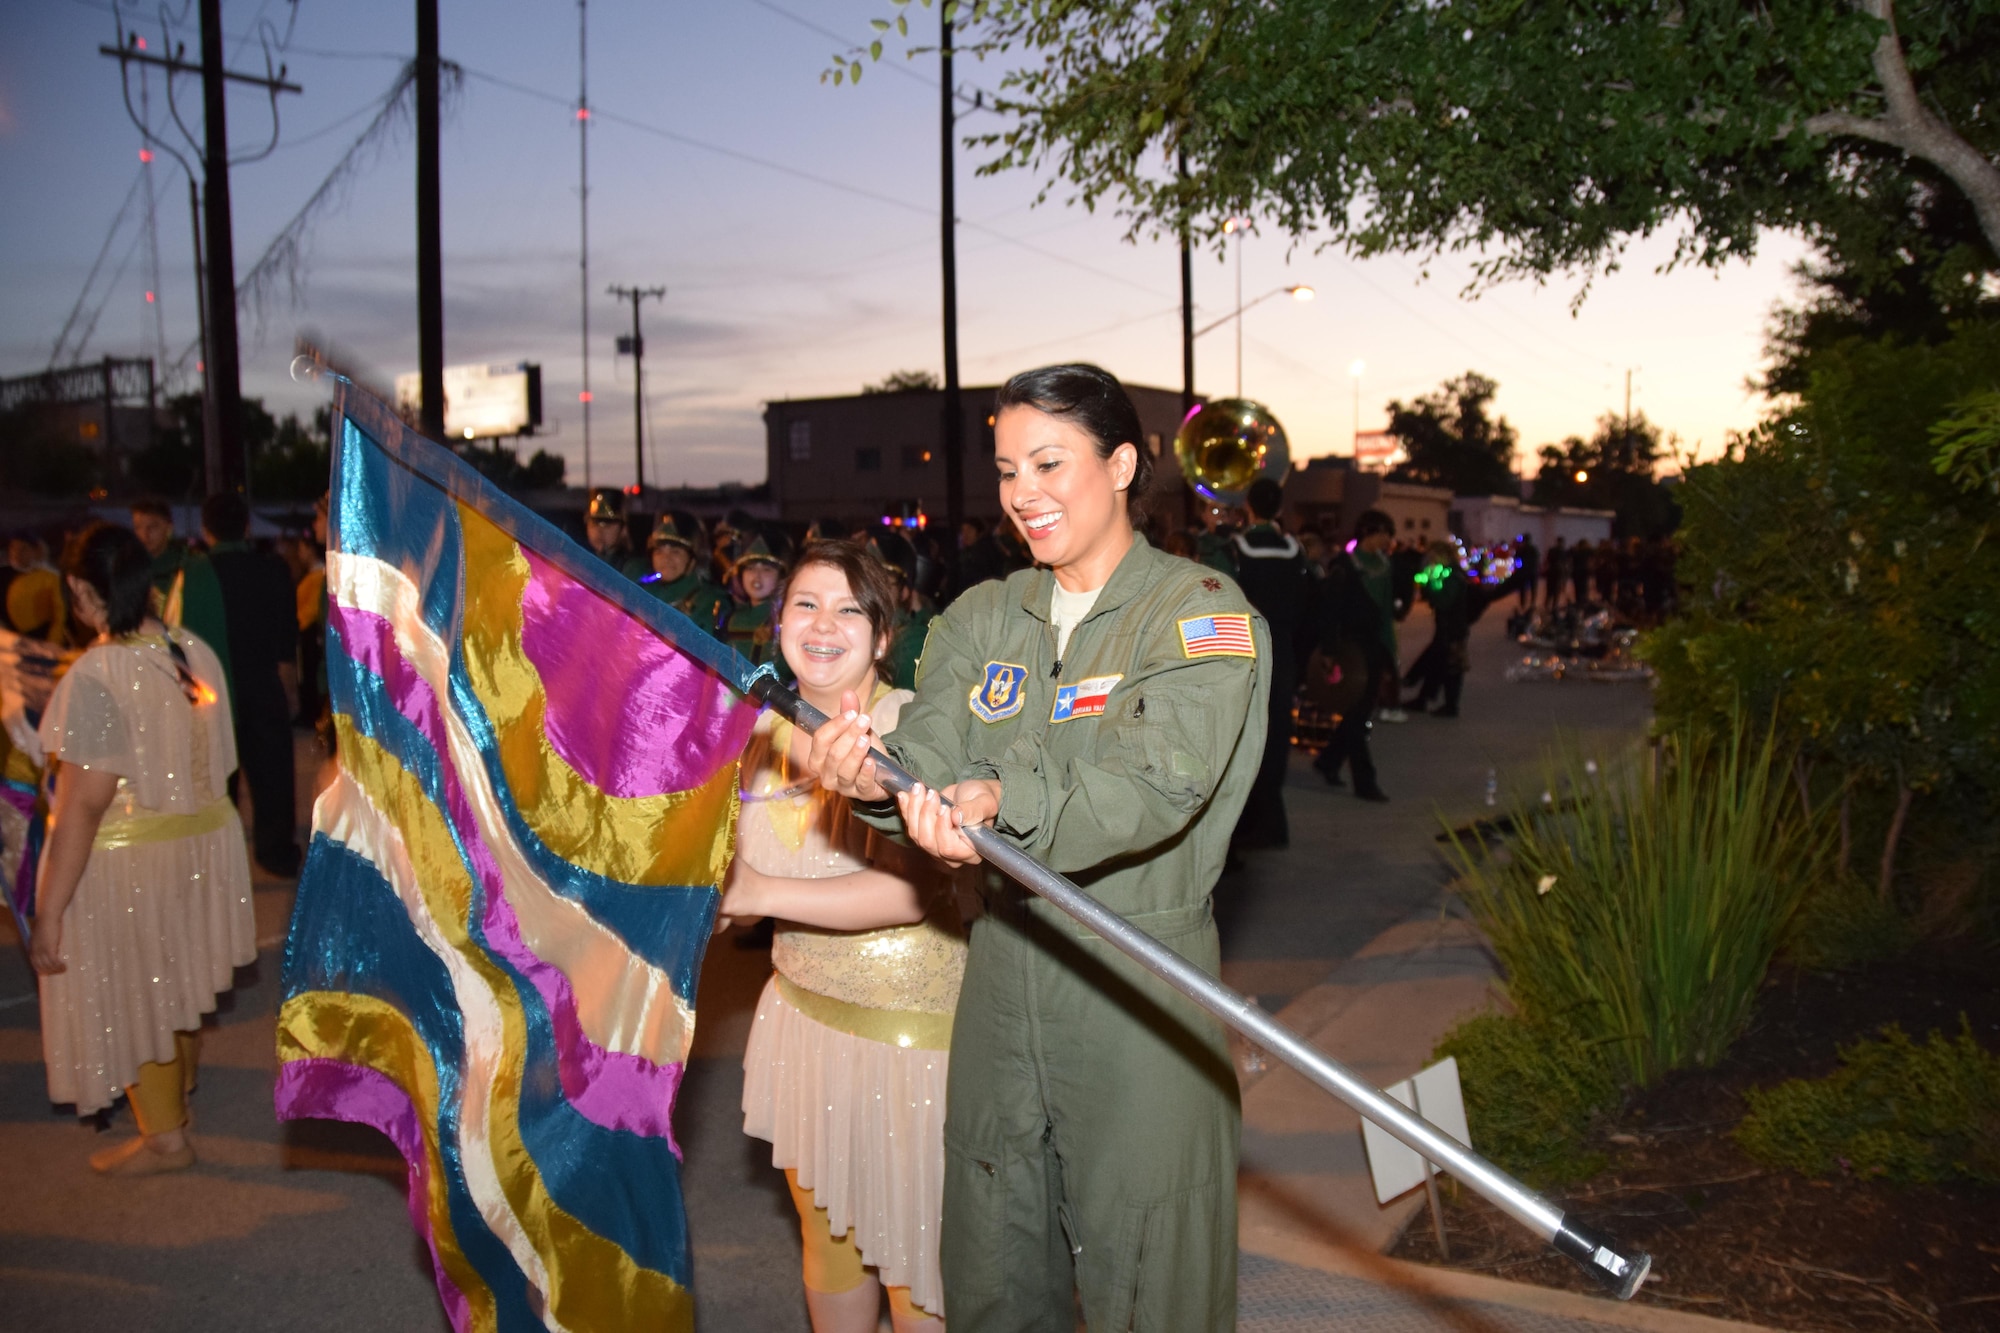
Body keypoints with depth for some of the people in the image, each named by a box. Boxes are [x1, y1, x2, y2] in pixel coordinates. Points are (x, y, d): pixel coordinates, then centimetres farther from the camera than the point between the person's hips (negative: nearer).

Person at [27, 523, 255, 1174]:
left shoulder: (95, 676, -24)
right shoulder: (198, 653, -4)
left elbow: (84, 805, -25)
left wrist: (49, 912, -18)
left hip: (125, 862, -7)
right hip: (201, 843, 7)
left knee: (129, 995, 13)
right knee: (176, 981, 25)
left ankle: (165, 1137, 26)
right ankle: (176, 1097, 46)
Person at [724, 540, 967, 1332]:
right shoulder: (764, 736, 4)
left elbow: (916, 889, -27)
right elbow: (739, 883, 16)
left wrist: (762, 892, -26)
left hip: (918, 1030, -6)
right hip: (807, 1017, 6)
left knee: (917, 1254, 7)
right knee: (827, 1234, 21)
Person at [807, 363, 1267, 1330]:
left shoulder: (1201, 613, -8)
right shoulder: (978, 618, 9)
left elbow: (1159, 781, -25)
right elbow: (933, 758, -4)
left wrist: (1003, 801, -42)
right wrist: (876, 781, -28)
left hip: (1143, 986, -4)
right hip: (1002, 969, 5)